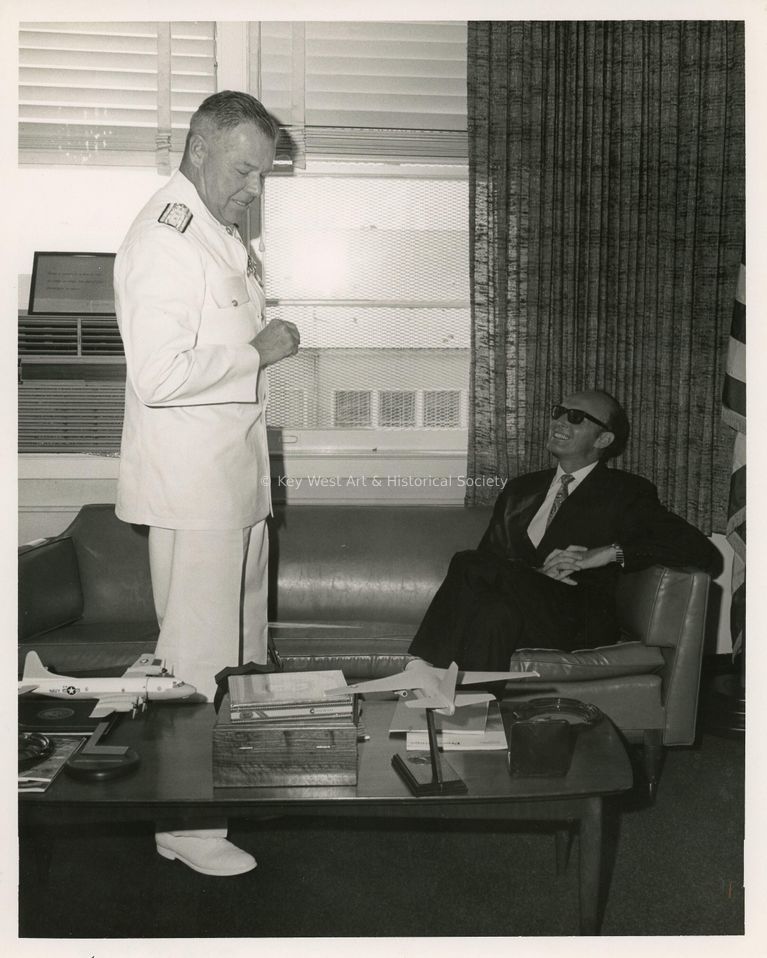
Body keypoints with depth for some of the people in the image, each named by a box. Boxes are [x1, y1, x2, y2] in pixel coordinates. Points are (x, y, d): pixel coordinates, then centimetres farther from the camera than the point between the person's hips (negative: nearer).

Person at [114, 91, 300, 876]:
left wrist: (262, 336, 11)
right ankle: (184, 823, 12)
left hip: (237, 471, 10)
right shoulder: (162, 241, -18)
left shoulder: (219, 230, 14)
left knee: (241, 637, 20)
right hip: (190, 482, -10)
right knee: (197, 652, -2)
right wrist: (257, 351, -18)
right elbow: (159, 374, -27)